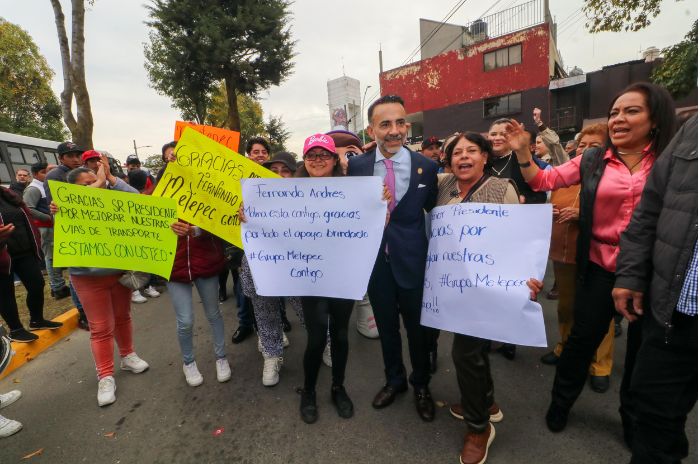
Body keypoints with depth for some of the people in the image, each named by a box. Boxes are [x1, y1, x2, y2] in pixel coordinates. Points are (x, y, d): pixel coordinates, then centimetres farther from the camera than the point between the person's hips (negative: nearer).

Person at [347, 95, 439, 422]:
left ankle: (421, 385, 44)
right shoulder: (357, 166, -4)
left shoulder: (426, 166, -7)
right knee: (386, 326, 20)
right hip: (375, 260, 2)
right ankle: (394, 379, 47)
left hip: (413, 260, -1)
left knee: (417, 327, 16)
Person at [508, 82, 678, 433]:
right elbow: (542, 181, -1)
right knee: (582, 338, 10)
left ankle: (634, 415, 42)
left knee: (642, 346, 17)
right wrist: (521, 152, -13)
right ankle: (561, 401, 34)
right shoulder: (592, 161, 0)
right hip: (600, 268, 0)